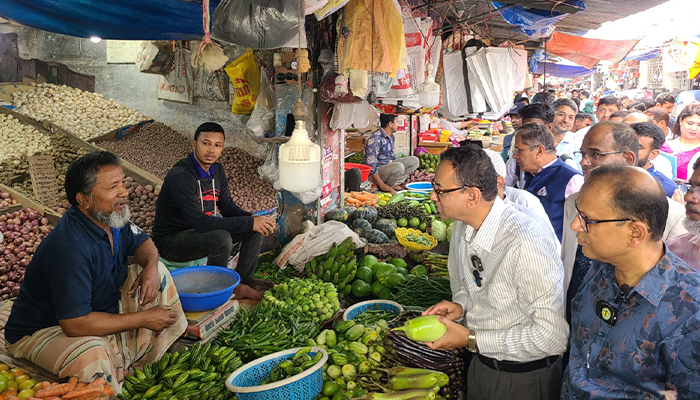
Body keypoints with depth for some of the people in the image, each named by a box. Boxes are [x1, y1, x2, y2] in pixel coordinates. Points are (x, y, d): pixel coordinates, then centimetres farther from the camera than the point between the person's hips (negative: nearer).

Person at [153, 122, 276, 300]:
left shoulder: (217, 170, 3)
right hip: (171, 240, -8)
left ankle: (241, 285, 2)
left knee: (255, 229, -3)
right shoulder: (180, 177, -26)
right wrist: (249, 223, -31)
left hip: (200, 232, 9)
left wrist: (254, 219, -16)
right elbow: (200, 222, -32)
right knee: (221, 238, -35)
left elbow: (228, 207, 5)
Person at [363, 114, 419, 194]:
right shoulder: (375, 138, -21)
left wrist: (407, 169, 14)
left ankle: (394, 184, -6)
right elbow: (370, 164, -25)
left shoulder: (391, 136, 10)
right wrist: (382, 185, -26)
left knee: (414, 160, 1)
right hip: (377, 171, -9)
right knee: (399, 167, -35)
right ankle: (387, 187, -11)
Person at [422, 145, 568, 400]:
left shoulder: (526, 245, -31)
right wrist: (460, 306, -9)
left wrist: (471, 340, -25)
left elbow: (552, 337, -30)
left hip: (524, 379, -6)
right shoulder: (462, 227, -6)